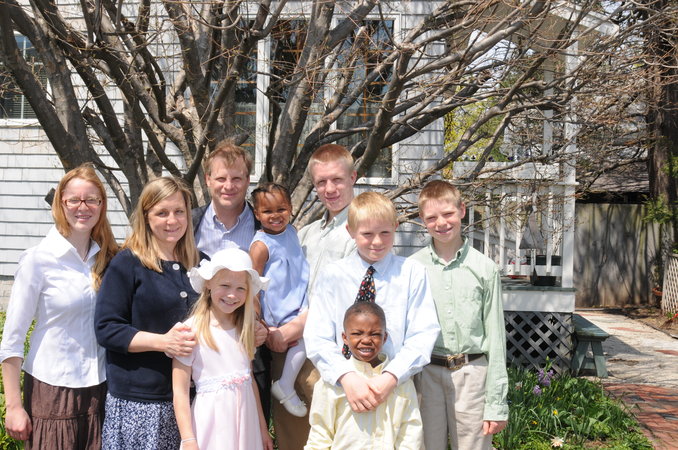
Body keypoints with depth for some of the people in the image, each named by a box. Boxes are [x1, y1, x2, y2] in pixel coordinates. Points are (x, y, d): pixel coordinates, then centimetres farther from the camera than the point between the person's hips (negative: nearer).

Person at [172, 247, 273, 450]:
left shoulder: (244, 330, 6)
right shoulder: (192, 330, -12)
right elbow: (180, 392, -12)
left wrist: (263, 429, 13)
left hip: (246, 424, 5)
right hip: (211, 427, -5)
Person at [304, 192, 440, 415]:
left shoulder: (412, 273, 0)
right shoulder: (332, 275, 1)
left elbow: (423, 336, -6)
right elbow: (317, 338, -5)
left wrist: (391, 377, -20)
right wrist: (346, 376, -21)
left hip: (396, 388, 0)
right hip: (342, 388, 0)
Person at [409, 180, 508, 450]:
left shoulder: (484, 268, 0)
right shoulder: (412, 268, 1)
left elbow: (495, 337, 1)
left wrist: (497, 403, -1)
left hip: (472, 376, 0)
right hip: (426, 374, 0)